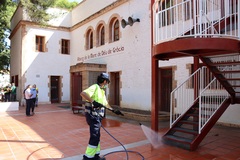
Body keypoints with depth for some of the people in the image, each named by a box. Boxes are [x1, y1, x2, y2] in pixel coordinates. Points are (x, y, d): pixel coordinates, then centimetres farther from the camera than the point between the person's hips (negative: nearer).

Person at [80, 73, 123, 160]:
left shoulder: (102, 91, 18)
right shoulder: (95, 87, -12)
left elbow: (105, 103, 28)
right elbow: (82, 93, -28)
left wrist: (114, 110, 27)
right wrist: (93, 102, -34)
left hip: (97, 116, 10)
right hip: (92, 115, -10)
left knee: (96, 136, 16)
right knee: (94, 136, -7)